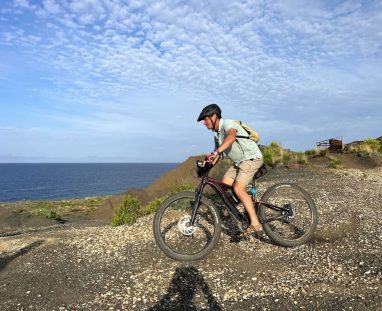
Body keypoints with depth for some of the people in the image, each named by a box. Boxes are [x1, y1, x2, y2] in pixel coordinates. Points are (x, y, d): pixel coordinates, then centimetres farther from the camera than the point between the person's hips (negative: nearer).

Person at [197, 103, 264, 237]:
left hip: (252, 157, -9)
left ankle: (256, 225, -16)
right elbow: (217, 155, 14)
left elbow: (231, 137, -42)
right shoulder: (217, 134, 11)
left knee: (238, 189, -22)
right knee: (224, 185, -3)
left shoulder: (227, 123, -18)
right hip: (238, 161, 9)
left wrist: (215, 152, -54)